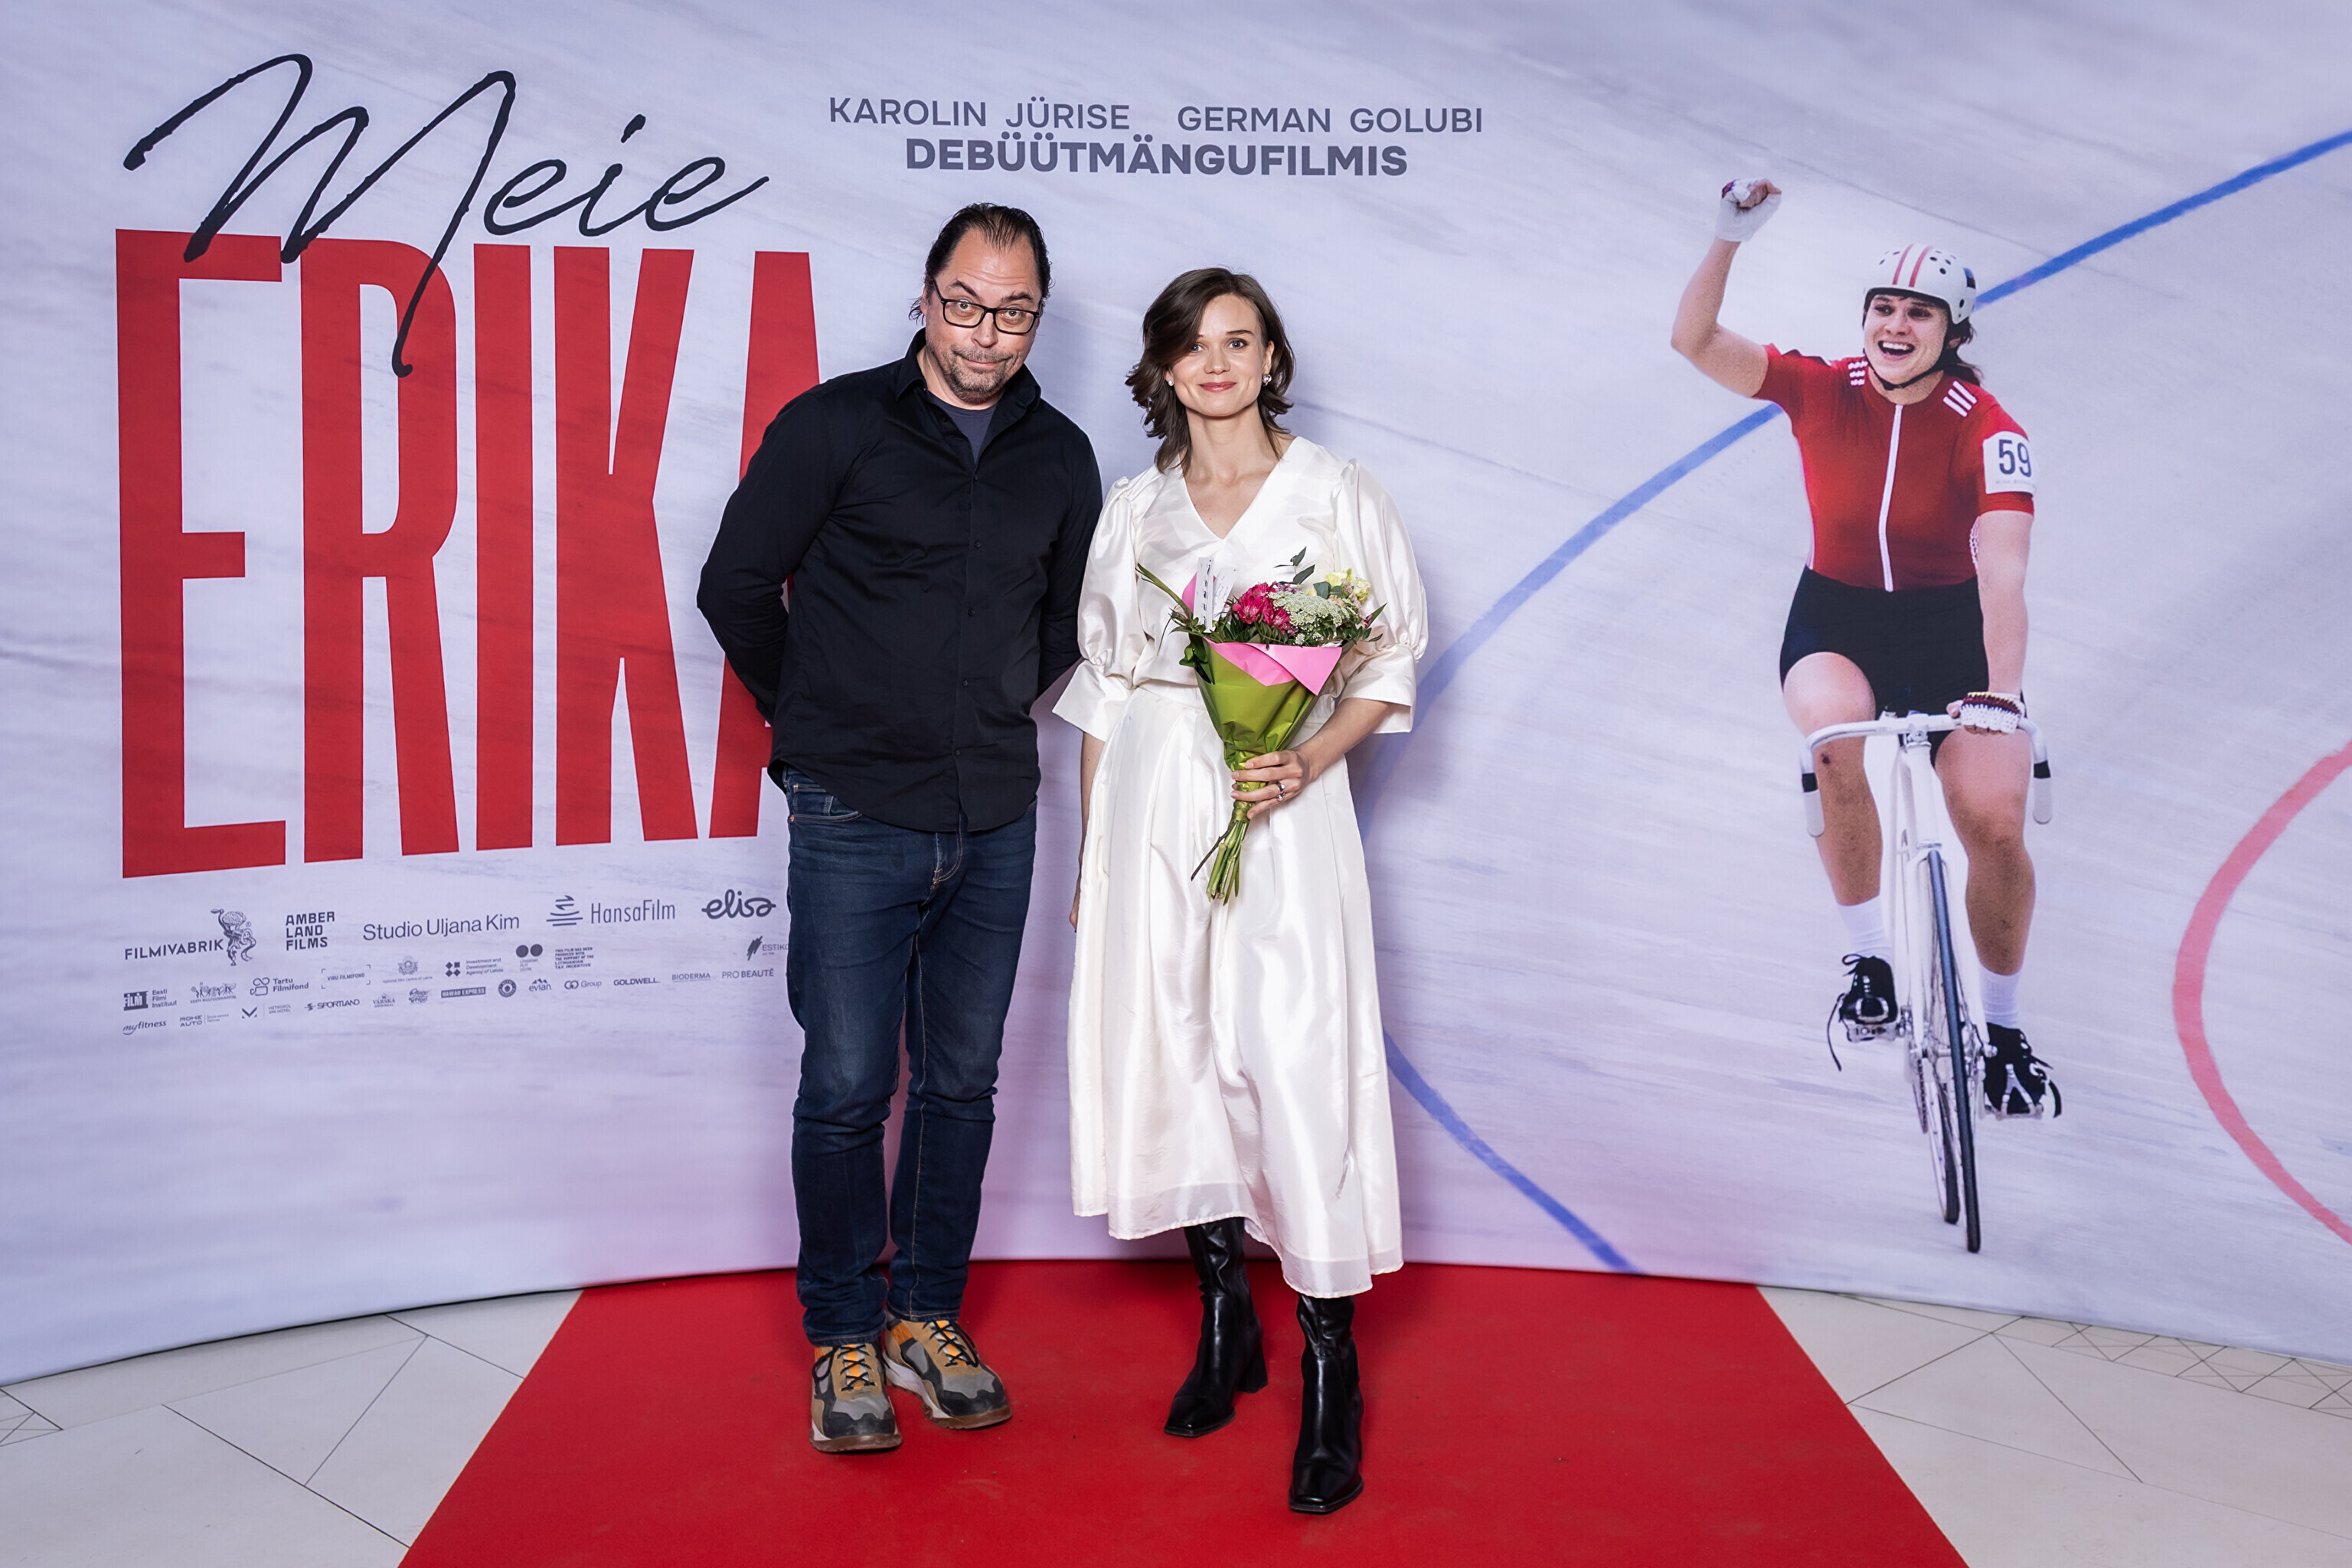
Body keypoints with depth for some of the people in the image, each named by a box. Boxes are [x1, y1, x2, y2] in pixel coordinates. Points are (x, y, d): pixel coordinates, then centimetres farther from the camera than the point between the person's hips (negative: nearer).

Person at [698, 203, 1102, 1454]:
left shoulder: (1060, 457, 8)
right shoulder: (835, 425, -4)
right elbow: (736, 583, 2)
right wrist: (813, 718, 9)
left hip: (996, 821, 4)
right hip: (856, 820, -4)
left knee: (961, 1082, 11)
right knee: (847, 1090, 2)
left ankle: (928, 1315, 26)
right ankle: (843, 1338, 18)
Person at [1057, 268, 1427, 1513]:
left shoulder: (1338, 495, 4)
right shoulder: (1132, 510, 12)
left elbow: (1390, 663, 3)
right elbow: (1101, 687, 13)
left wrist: (1308, 760, -14)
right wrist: (1090, 852, 10)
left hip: (1283, 806, -3)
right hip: (1149, 804, 3)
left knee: (1297, 1063, -9)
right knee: (1170, 1049, 5)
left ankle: (1330, 1375, 2)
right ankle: (1226, 1327, 23)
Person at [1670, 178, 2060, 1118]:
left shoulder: (1988, 431, -17)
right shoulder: (1821, 391, -8)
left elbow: (2002, 570, -29)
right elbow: (1695, 340, -16)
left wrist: (2003, 692, -42)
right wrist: (1729, 239, -30)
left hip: (1950, 629, -1)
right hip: (1835, 622, 1)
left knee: (1995, 823, -14)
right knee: (1833, 733, -34)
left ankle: (2004, 1031, 12)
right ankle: (1868, 961, -16)